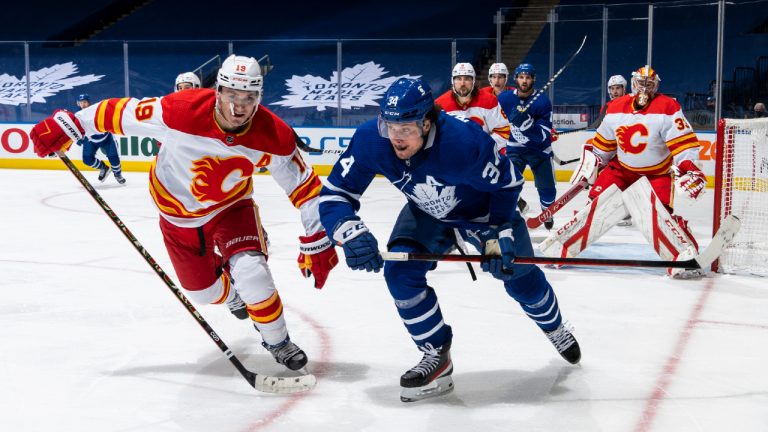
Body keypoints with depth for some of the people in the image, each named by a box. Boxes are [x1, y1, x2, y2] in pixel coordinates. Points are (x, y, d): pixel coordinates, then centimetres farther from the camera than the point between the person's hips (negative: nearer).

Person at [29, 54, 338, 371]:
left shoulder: (273, 136, -27)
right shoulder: (181, 111, -33)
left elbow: (304, 186, -16)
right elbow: (122, 113, -21)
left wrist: (316, 244, -15)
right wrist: (68, 125, -16)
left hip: (231, 206, 0)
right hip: (178, 210, 1)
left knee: (250, 273, -24)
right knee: (203, 291, 11)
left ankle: (277, 342, 3)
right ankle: (233, 294, 50)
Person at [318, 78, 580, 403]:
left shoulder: (464, 141, -40)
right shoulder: (370, 140, -31)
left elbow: (507, 183, -22)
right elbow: (334, 194, -26)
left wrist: (499, 234, -24)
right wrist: (351, 234, -43)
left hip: (483, 209, -2)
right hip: (427, 214, 3)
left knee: (518, 273, 4)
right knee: (400, 271, -19)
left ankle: (553, 326, 41)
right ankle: (437, 357, -1)